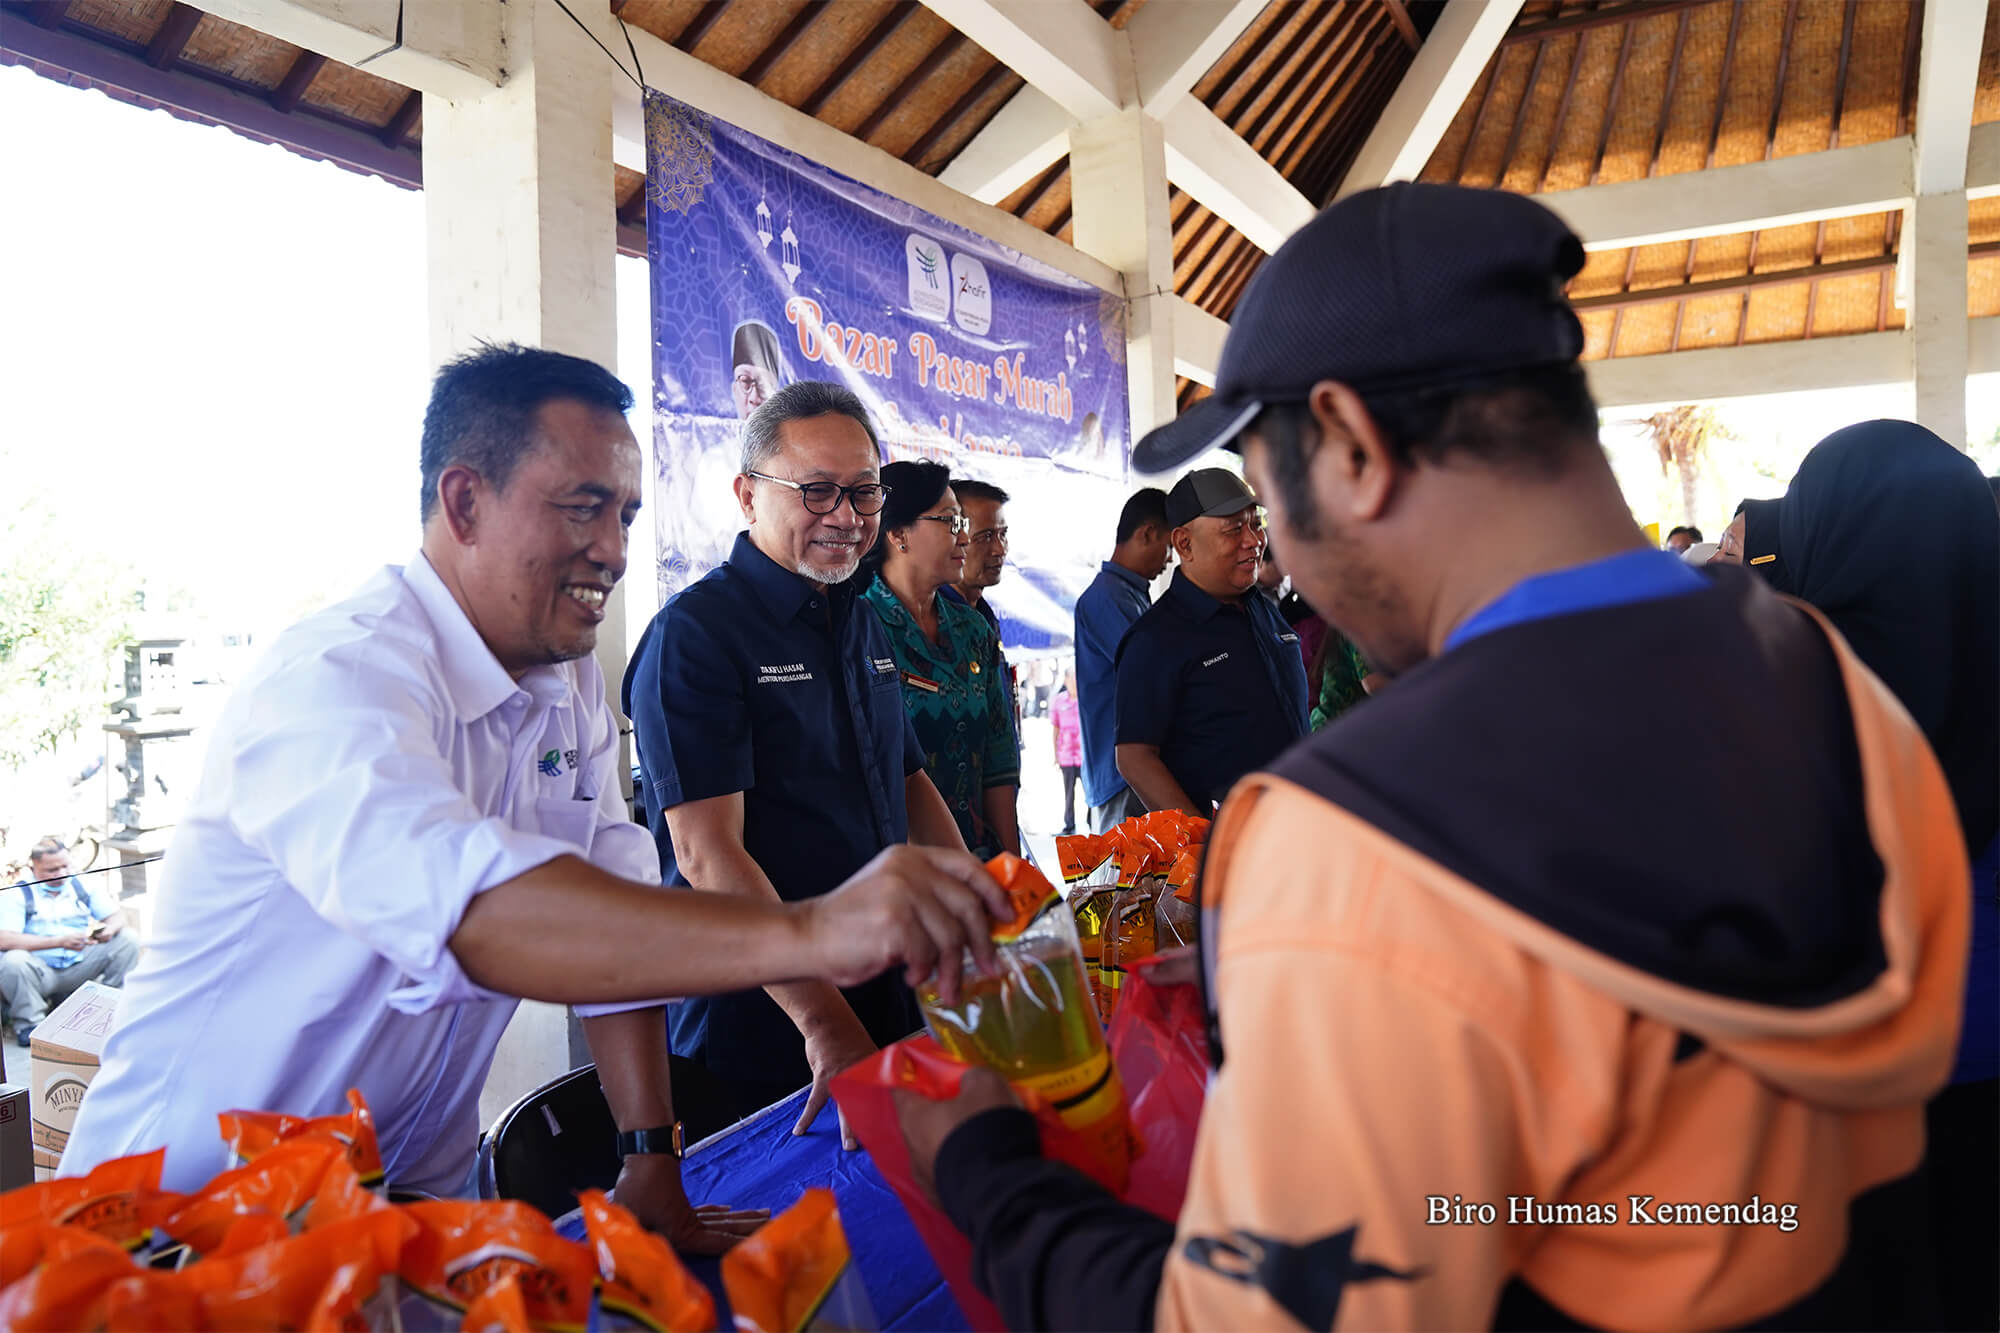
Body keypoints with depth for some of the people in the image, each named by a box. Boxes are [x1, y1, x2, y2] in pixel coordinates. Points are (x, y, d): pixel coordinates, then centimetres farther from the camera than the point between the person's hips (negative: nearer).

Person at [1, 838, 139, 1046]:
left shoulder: (81, 886, 9)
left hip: (79, 965, 4)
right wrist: (60, 941, -26)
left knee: (127, 940, -12)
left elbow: (117, 914, 9)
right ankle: (30, 1022, -13)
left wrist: (110, 929, -17)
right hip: (40, 972, -4)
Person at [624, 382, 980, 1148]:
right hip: (759, 1029, -7)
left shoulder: (862, 625, 10)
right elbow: (707, 855, -23)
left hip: (892, 1005, 7)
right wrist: (823, 1022, -30)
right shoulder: (694, 633, -15)